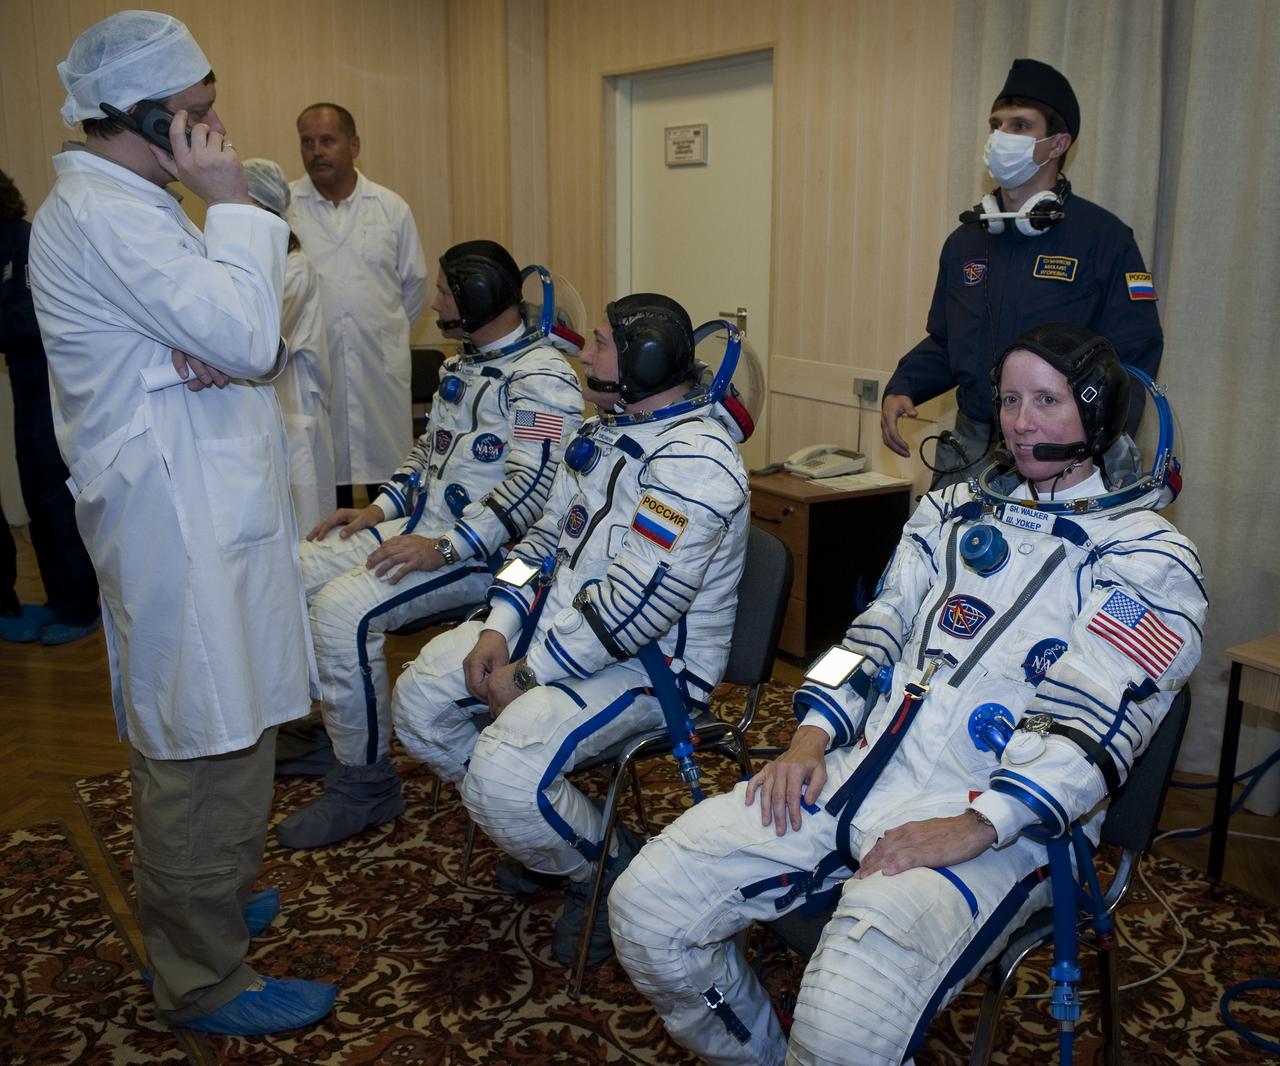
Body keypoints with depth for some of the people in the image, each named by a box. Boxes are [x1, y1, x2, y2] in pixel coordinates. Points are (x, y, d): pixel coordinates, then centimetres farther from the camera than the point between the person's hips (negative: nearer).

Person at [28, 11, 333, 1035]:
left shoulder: (128, 204, 16)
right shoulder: (101, 214, -16)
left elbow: (250, 337, 13)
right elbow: (248, 338, -23)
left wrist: (213, 351, -10)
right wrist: (230, 203, -13)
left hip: (199, 505, 11)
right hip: (182, 523, -11)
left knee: (189, 737, 22)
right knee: (206, 749, -2)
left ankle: (198, 901, 40)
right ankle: (204, 980, 12)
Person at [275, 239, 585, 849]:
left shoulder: (541, 377, -14)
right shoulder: (466, 365, 18)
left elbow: (532, 486, -24)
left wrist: (443, 548, -27)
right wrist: (381, 508, 11)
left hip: (480, 549, -10)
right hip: (421, 526, 10)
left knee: (341, 609, -27)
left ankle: (364, 786, -11)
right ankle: (316, 726, 15)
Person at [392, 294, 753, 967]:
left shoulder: (694, 459, -23)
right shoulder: (604, 432, 10)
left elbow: (635, 605, -28)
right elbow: (547, 534, 14)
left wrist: (529, 673, -21)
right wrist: (497, 630, -1)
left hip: (649, 661, -10)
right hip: (557, 619, 10)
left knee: (501, 772, -27)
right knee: (419, 697, 4)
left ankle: (608, 869, 4)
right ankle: (538, 831, 21)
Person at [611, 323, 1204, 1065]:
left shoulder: (1151, 558, 1)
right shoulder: (954, 510, 20)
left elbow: (1090, 720, -10)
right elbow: (878, 630, 15)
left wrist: (974, 828, -20)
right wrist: (812, 738, 0)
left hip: (1001, 823, -6)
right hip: (863, 767, 6)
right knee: (647, 907, -7)